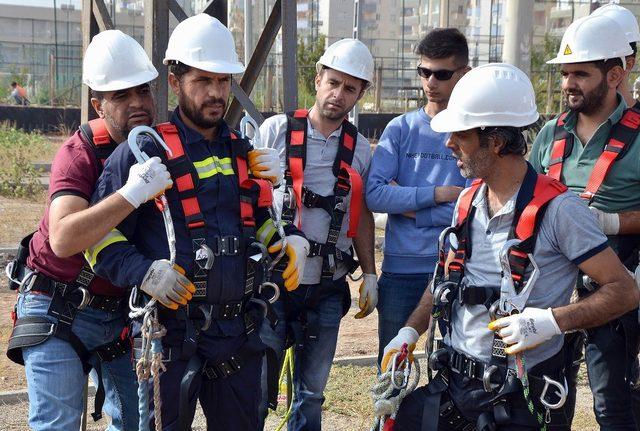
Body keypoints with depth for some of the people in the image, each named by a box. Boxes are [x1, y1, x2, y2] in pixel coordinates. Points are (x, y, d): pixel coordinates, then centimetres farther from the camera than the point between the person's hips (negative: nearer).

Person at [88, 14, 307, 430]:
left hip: (239, 329, 6)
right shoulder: (146, 151, -6)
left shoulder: (244, 152, 14)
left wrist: (293, 241, 6)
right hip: (172, 330, -6)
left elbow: (263, 216, 26)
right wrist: (145, 272, -23)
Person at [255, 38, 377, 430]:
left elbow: (362, 214, 14)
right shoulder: (276, 130, -3)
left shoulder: (360, 148, 7)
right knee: (257, 388, 0)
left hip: (328, 288, 3)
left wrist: (370, 274, 9)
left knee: (312, 393, 12)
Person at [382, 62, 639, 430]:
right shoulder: (468, 201, 7)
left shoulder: (557, 209, -15)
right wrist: (410, 331, 7)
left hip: (520, 398, -6)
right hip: (453, 382, 6)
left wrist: (553, 320, -26)